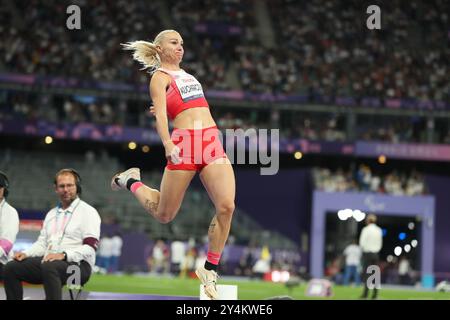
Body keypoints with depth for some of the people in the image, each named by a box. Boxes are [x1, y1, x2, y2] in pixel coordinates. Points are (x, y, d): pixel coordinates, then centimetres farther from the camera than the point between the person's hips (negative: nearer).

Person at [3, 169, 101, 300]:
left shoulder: (88, 212, 1)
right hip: (48, 260, 7)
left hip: (77, 264, -7)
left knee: (49, 267, -39)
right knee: (11, 267, -12)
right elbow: (42, 243, 22)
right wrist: (26, 253, 1)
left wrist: (63, 255, -24)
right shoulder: (51, 214, 24)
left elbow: (90, 248, -10)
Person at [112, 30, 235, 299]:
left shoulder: (185, 74, 26)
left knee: (226, 207, -14)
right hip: (184, 144, -6)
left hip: (212, 143, 6)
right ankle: (131, 182, 34)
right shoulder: (161, 76, 4)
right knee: (164, 215, 4)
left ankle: (210, 269, -1)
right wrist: (168, 142, -25)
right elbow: (161, 113, -10)